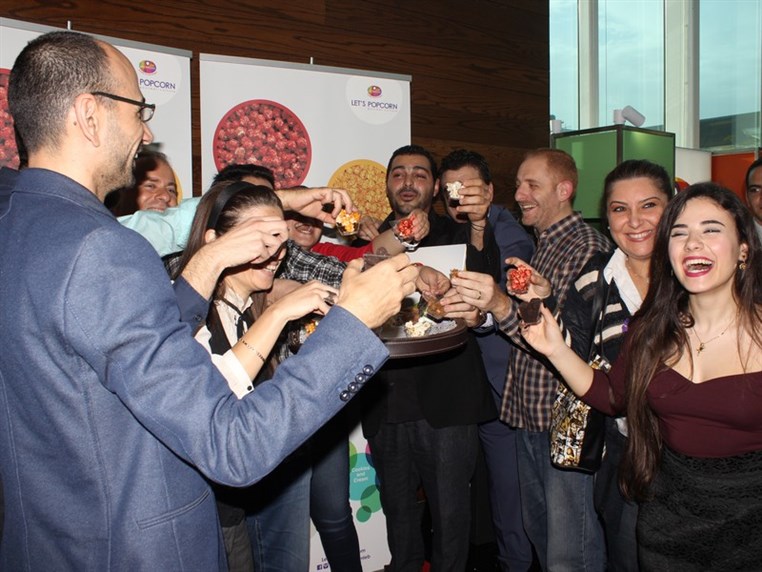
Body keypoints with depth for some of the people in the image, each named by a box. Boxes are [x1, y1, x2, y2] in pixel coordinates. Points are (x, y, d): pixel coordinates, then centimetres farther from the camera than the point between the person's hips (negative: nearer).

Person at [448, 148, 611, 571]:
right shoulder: (540, 246, 16)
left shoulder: (588, 247, -14)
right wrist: (477, 307, 9)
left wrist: (502, 306, -37)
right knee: (537, 531, 20)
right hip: (528, 414, 9)